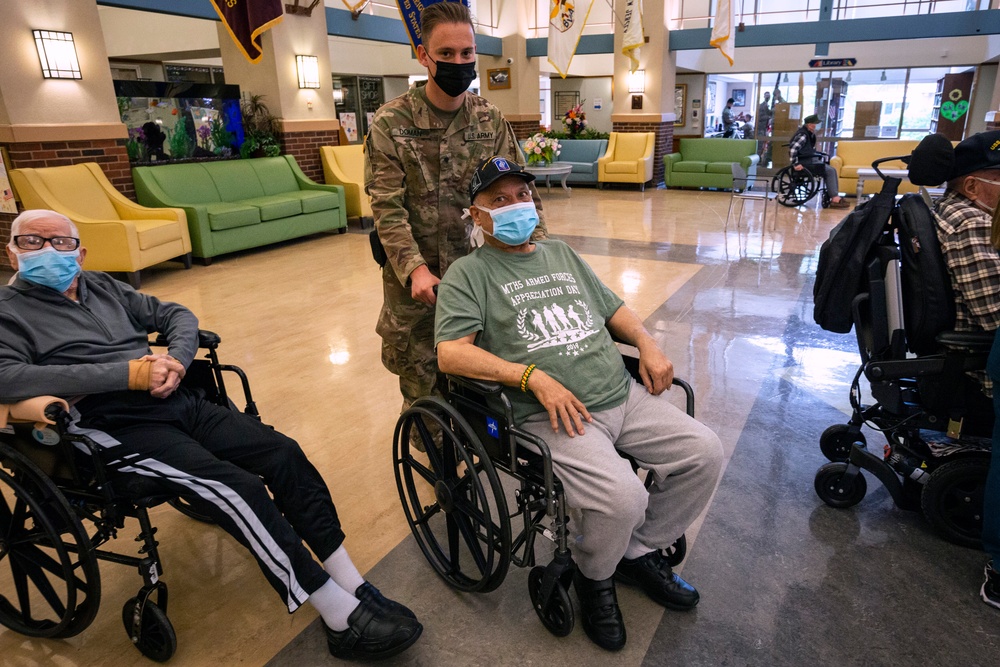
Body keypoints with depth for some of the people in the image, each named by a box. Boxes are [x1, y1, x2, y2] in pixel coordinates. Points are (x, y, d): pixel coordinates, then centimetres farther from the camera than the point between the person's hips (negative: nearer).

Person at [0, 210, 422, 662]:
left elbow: (176, 315, 21)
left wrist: (176, 360, -3)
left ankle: (355, 588, -6)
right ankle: (344, 621, -18)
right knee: (236, 489, -26)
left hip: (178, 402, 6)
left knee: (284, 455, -12)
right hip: (116, 432, -6)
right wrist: (127, 374, -19)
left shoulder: (102, 287, 22)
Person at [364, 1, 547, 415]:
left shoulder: (491, 120, 3)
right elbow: (387, 206, -12)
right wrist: (415, 269, -24)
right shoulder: (391, 122, -7)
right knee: (420, 380, 7)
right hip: (412, 276, -2)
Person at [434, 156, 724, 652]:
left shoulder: (561, 253, 23)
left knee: (705, 452, -5)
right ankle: (594, 576, 9)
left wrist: (647, 343, 7)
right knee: (622, 495, -28)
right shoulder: (469, 273, 2)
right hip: (551, 416, -7)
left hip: (624, 396, 7)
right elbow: (451, 353, -11)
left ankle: (639, 552, 18)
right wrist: (534, 377, -20)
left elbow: (613, 309, 27)